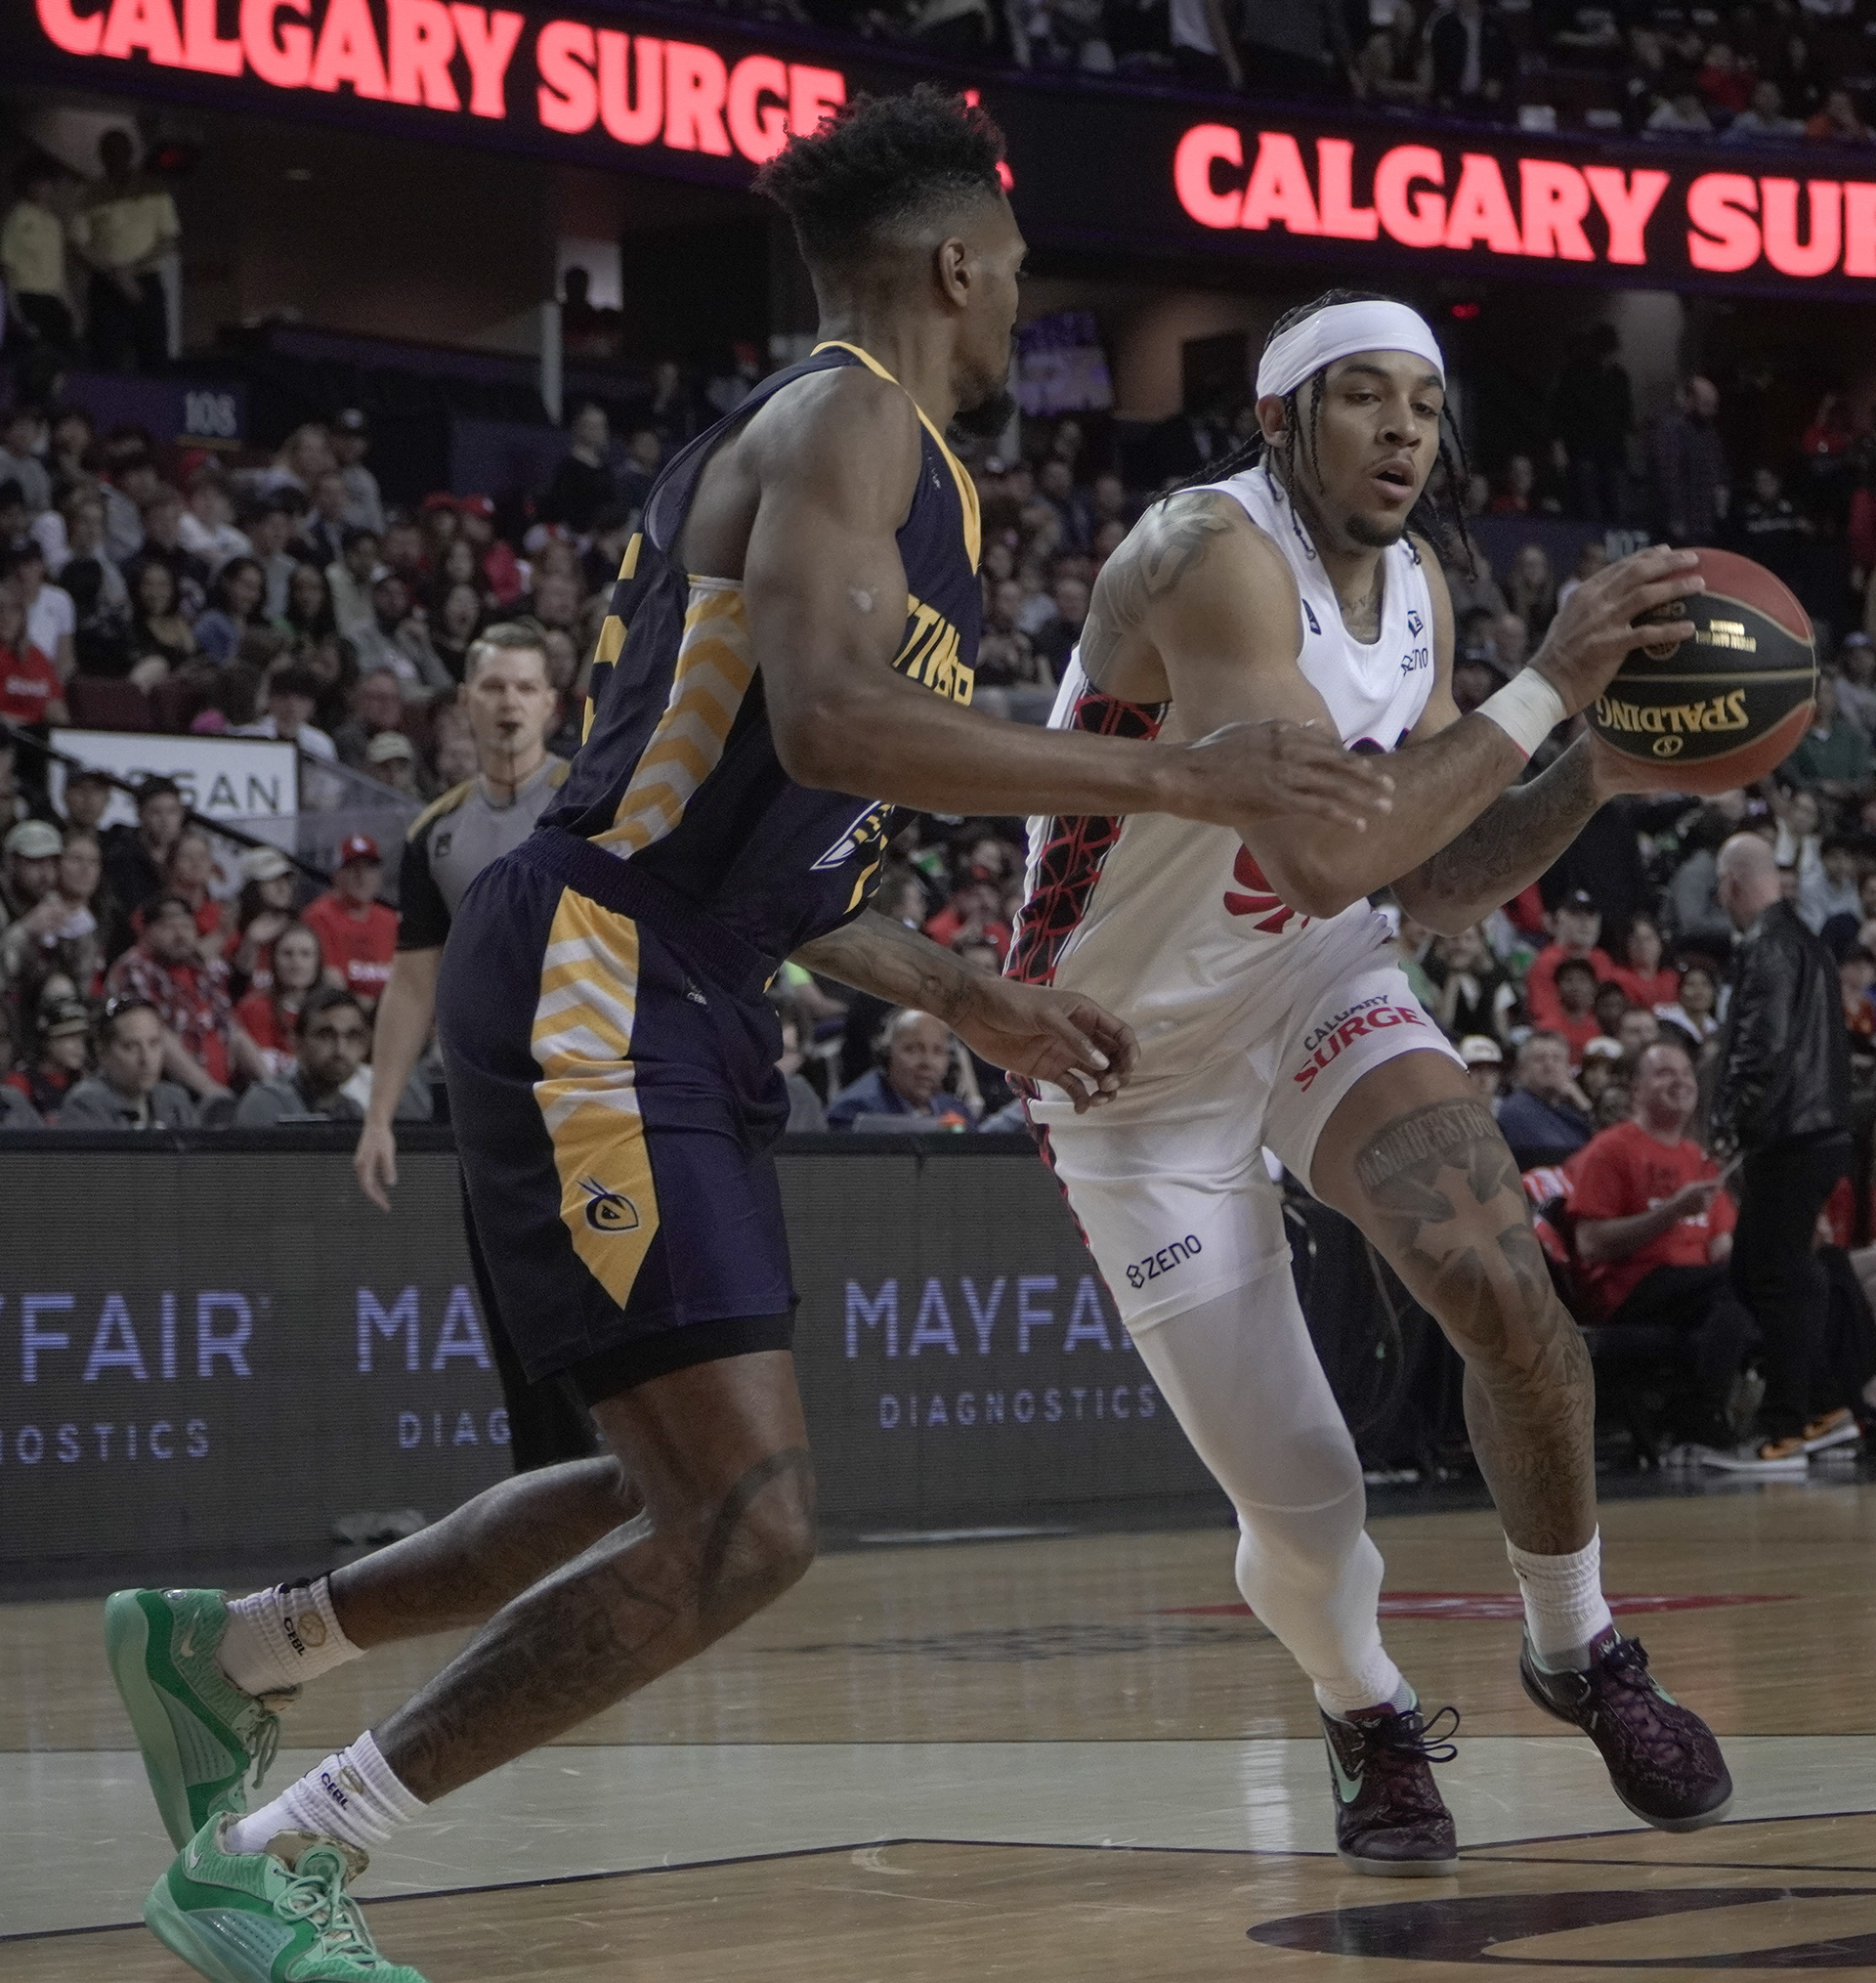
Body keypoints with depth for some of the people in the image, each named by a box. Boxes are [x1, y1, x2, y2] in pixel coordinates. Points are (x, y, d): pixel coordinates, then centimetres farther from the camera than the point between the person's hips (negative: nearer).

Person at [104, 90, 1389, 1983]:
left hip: (673, 1009, 11)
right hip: (592, 991, -11)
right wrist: (1176, 776, -25)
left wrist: (966, 996, 24)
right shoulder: (846, 417, -10)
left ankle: (224, 1647, 31)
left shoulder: (874, 450, 22)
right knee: (744, 1524, -14)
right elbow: (828, 722, -28)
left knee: (685, 1495, 18)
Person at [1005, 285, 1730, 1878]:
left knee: (1505, 1290, -23)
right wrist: (1544, 689, -34)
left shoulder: (1418, 586, -1)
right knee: (1301, 1508, -6)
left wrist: (1602, 768, -11)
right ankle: (1372, 1725, 28)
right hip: (1143, 1060, -5)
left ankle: (1580, 1651, 2)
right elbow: (1328, 858, -37)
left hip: (1321, 989, 5)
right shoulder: (1209, 553, -26)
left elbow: (1429, 885, 3)